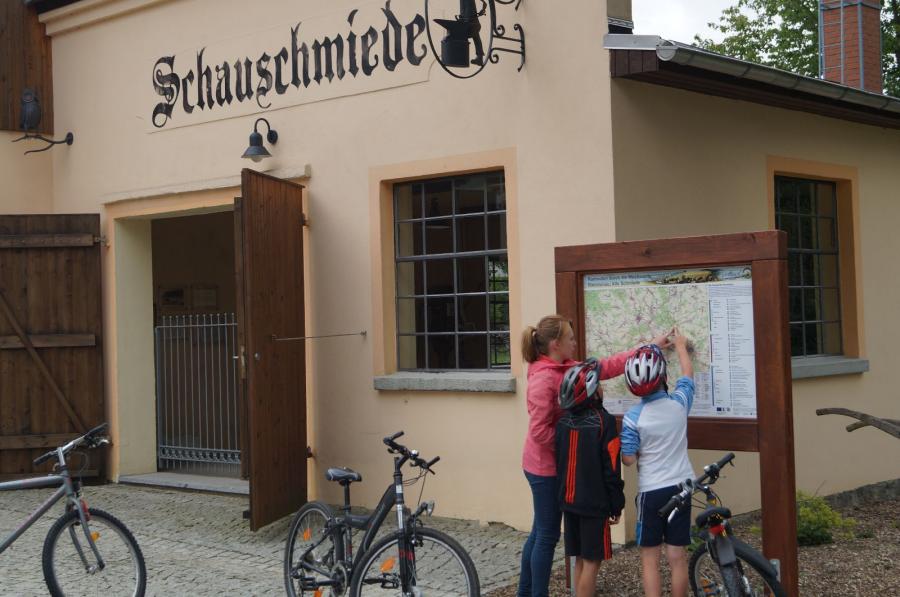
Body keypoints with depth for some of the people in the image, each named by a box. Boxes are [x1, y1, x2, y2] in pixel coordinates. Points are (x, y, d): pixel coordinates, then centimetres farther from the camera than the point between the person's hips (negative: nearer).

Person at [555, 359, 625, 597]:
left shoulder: (563, 421, 3)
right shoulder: (603, 421, -15)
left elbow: (559, 462, 10)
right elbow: (611, 470, -13)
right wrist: (616, 506, -5)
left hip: (568, 500, 6)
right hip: (595, 504, -6)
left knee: (580, 559, 15)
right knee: (592, 562, 0)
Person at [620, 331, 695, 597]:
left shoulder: (633, 417, -14)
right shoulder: (679, 403, -6)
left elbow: (629, 459, -9)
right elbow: (688, 375, 15)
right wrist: (681, 346, 30)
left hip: (651, 491, -3)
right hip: (680, 487, 3)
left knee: (649, 558, 6)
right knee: (677, 557, 8)